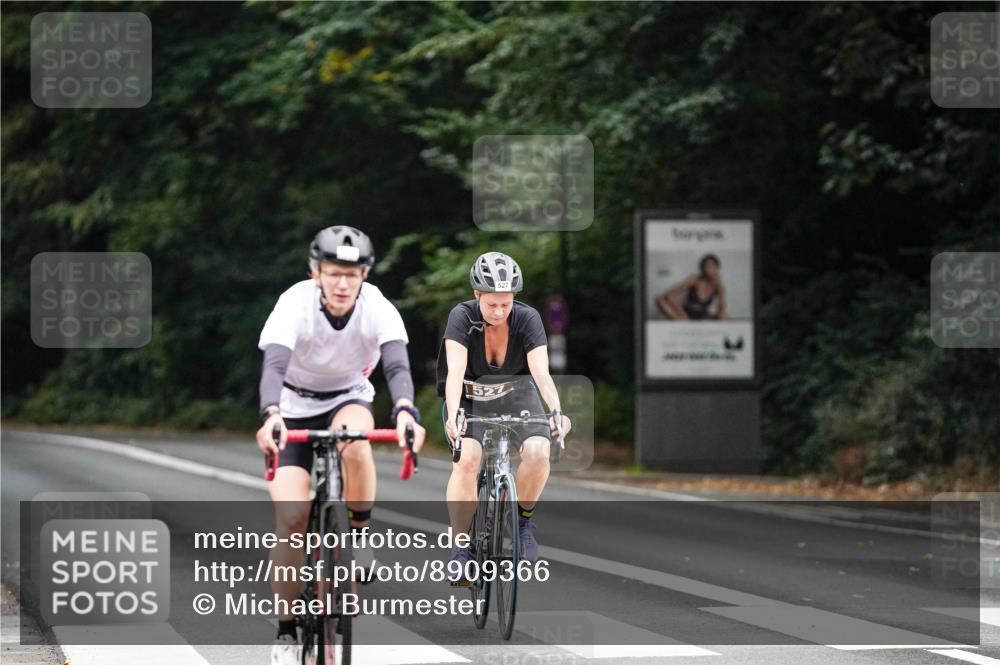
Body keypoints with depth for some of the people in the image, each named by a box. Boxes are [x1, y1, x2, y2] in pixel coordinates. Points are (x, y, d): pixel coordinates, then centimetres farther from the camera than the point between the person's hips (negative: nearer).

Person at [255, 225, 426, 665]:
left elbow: (397, 366, -35)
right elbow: (274, 365, -40)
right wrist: (271, 416, -59)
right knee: (291, 517, -15)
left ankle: (358, 535, -13)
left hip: (347, 401, 1)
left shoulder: (379, 309, -22)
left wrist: (405, 412, -56)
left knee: (354, 443, -37)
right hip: (294, 407, -1)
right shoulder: (295, 304, -27)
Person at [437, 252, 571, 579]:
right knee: (466, 460, -27)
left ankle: (523, 520, 1)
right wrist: (453, 415, -49)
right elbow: (455, 372, -33)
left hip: (516, 395, 1)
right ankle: (460, 547, -19)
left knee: (538, 453, -25)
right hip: (470, 397, -1)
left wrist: (557, 411, -46)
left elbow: (541, 372, -28)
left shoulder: (527, 318, -19)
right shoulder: (462, 317, -23)